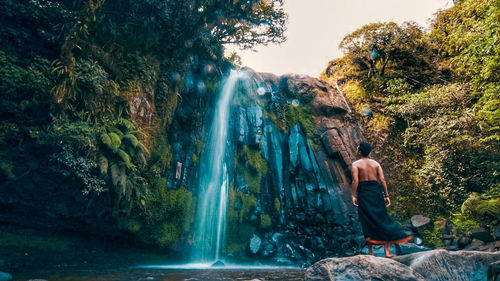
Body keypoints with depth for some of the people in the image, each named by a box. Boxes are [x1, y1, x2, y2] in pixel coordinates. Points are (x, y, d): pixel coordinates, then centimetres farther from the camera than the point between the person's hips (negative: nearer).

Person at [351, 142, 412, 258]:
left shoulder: (356, 164, -1)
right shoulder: (376, 163, 9)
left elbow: (355, 180, -13)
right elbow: (382, 180, 2)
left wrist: (353, 196, -13)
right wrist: (386, 195, 4)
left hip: (364, 193, -3)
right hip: (376, 191, 3)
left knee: (367, 223, 3)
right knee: (382, 220, 9)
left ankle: (371, 252, 7)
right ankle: (387, 251, 9)